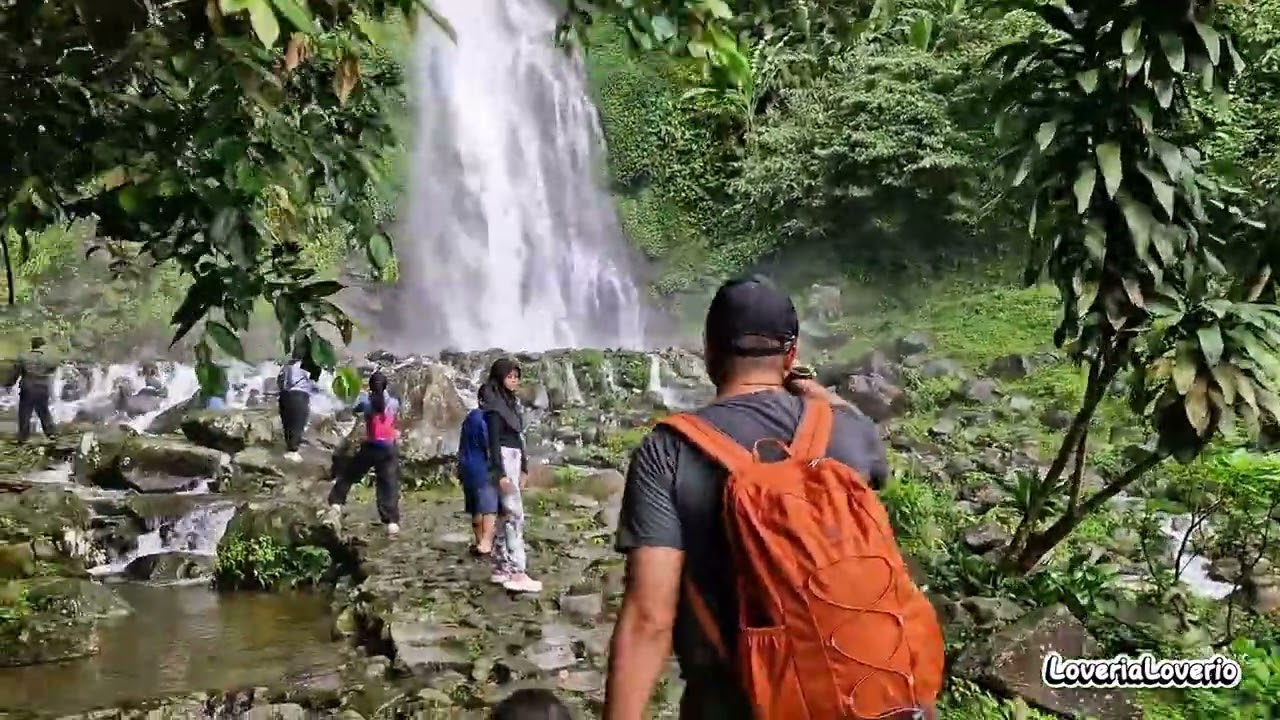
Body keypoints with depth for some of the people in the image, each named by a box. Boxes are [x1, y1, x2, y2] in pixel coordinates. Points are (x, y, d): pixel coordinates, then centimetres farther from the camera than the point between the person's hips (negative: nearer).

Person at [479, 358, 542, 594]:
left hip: (514, 461, 9)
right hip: (503, 461, -9)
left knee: (505, 514, 10)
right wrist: (501, 474, -20)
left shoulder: (512, 401, 13)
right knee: (515, 515, -11)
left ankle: (501, 568, 15)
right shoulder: (494, 405, -12)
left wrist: (523, 467, 16)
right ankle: (517, 572, -12)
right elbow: (493, 441, -16)